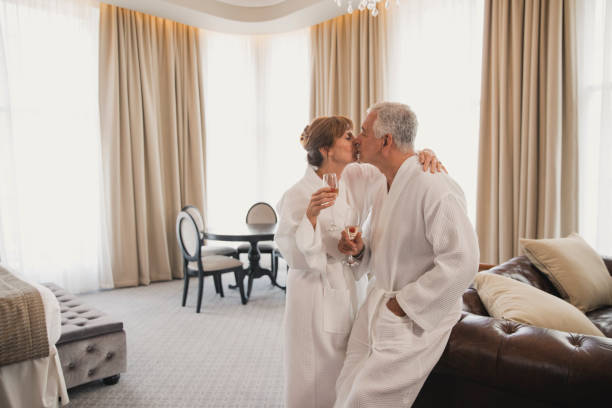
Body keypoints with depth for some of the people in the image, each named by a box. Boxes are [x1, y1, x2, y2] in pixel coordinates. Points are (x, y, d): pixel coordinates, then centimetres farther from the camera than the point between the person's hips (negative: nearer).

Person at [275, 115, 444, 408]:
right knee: (318, 382, 7)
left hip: (353, 288, 6)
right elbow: (295, 255, -18)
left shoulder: (354, 176, 0)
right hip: (319, 294, -6)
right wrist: (311, 215, -33)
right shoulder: (298, 195, -16)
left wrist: (423, 155, -17)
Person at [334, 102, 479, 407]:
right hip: (378, 304, 8)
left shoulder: (434, 187, -23)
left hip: (417, 316, -7)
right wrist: (360, 249, -4)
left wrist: (404, 303, -19)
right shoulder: (380, 184, 6)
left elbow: (461, 262, -26)